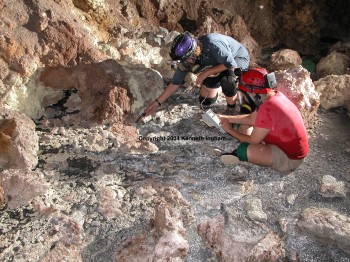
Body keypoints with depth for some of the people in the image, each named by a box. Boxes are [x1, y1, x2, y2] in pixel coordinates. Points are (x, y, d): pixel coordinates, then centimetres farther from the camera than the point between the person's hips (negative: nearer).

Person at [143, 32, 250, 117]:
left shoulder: (212, 44, -41)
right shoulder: (186, 60, -21)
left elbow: (231, 65, -34)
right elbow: (175, 83, -12)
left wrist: (206, 72, -33)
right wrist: (157, 102, -13)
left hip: (238, 58, -5)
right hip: (219, 65, 6)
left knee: (226, 80, -37)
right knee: (206, 101, -1)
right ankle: (217, 87, 31)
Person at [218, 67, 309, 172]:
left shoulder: (267, 109, -31)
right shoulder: (275, 95, -2)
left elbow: (253, 141, -19)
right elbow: (251, 118, 10)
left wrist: (230, 130, -6)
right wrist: (226, 118, 9)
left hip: (289, 159, -9)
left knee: (244, 149, -25)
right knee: (244, 127, 11)